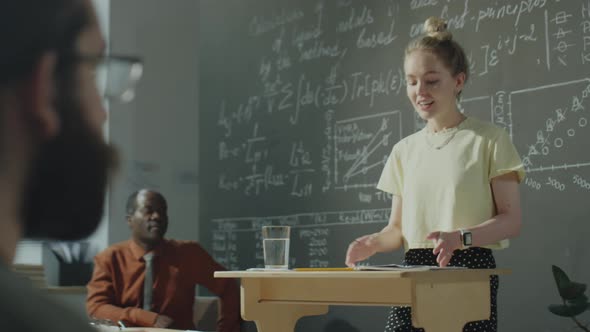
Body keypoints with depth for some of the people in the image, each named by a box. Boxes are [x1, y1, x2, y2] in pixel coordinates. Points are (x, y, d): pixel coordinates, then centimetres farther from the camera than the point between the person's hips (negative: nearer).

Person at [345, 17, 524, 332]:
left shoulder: (489, 139, 0)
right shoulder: (404, 150, 14)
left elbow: (511, 220, -4)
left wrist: (460, 237, -22)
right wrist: (375, 242, -8)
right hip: (414, 272, 4)